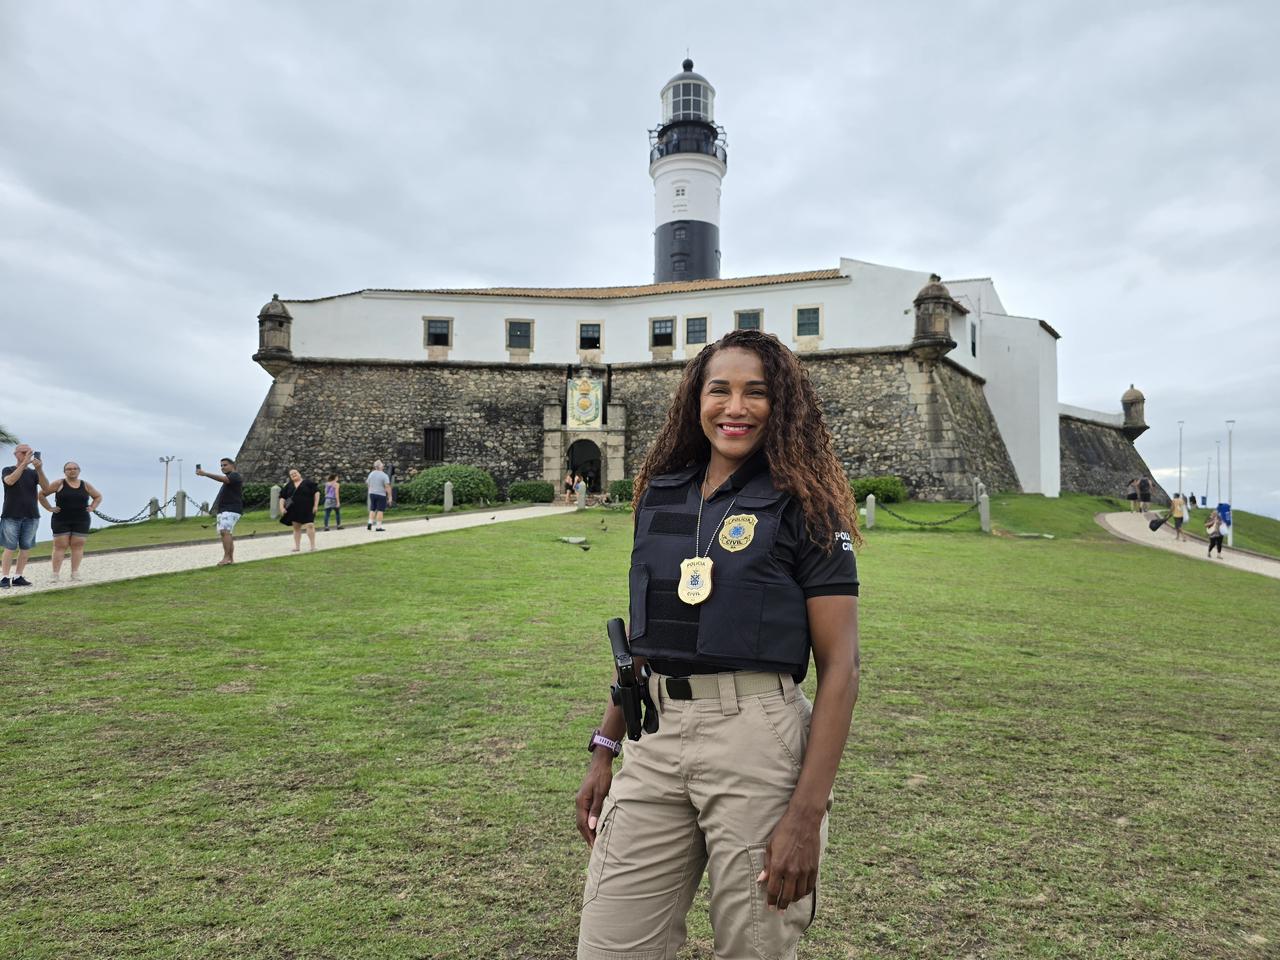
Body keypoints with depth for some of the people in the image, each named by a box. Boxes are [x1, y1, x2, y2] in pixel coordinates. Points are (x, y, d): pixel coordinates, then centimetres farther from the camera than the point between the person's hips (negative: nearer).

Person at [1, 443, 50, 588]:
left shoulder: (34, 473, 8)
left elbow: (46, 487, -9)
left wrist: (40, 469, -25)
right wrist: (24, 463, -27)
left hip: (31, 516, 3)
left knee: (26, 548, 2)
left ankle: (18, 577, 8)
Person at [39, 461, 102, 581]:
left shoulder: (86, 485, 7)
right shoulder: (59, 483, 0)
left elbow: (98, 497, 20)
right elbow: (42, 494, 3)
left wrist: (92, 508, 5)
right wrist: (49, 508, -3)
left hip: (81, 521, 2)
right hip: (61, 521, -2)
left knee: (78, 545, 0)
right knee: (60, 545, -2)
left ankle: (75, 573, 3)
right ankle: (55, 573, -1)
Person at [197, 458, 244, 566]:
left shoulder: (235, 476, -5)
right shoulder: (228, 478, 25)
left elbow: (222, 479, -26)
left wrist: (206, 474, -35)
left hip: (231, 510, -10)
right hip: (222, 510, 10)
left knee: (225, 531, -24)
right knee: (227, 534, 7)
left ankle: (226, 557, -27)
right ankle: (231, 559, 9)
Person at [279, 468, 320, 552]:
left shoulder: (308, 483, 1)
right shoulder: (288, 486, 11)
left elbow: (317, 492, -2)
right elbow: (282, 497, 11)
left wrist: (316, 505, -9)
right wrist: (281, 507, -3)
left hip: (307, 509, -4)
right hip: (294, 510, 4)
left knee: (310, 525, -17)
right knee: (296, 528, 9)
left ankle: (313, 545, -13)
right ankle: (297, 546, 17)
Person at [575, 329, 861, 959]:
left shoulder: (802, 506, -4)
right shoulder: (660, 495, 10)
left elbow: (840, 666, -8)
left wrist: (807, 813, -14)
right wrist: (604, 750, 13)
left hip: (757, 737, -4)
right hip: (657, 737, 4)